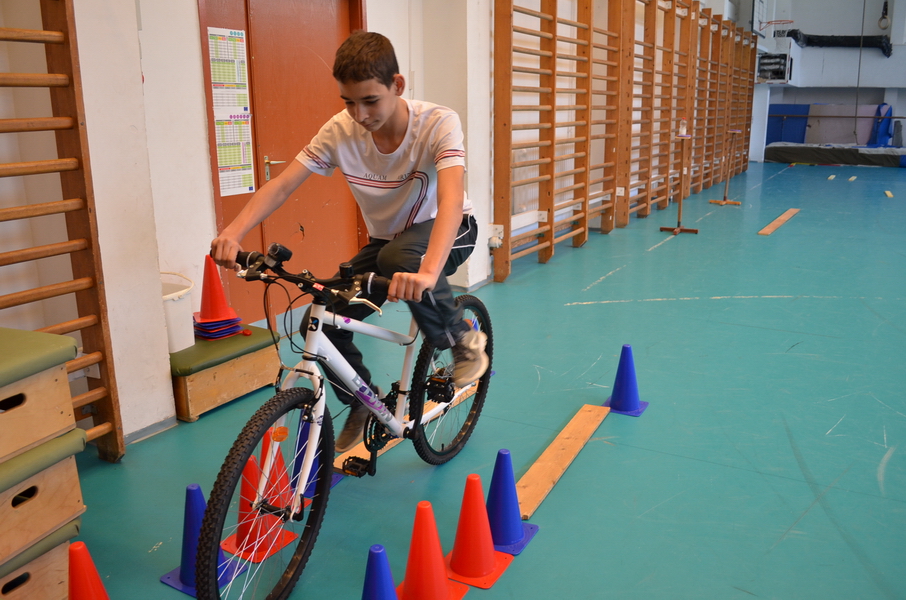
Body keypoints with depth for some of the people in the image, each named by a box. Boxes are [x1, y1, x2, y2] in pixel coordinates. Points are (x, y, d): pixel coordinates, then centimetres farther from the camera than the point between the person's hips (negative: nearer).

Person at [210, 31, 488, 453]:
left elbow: (450, 200, -42)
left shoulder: (437, 124, -27)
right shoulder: (340, 131, -17)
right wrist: (234, 231, -37)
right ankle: (363, 406, 17)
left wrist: (427, 271, -59)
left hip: (446, 232, -4)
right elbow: (280, 186, -19)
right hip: (384, 239, 4)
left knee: (398, 258, -40)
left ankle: (462, 339, -13)